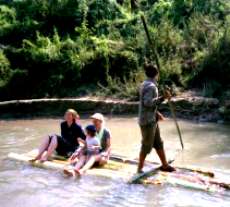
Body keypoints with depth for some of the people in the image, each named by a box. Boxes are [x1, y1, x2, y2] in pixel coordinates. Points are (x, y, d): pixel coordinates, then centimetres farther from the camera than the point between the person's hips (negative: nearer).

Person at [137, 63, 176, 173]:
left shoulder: (145, 84, 10)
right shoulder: (151, 86, -19)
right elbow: (147, 103, -29)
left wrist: (156, 113, 21)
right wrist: (163, 98, -29)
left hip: (151, 119, 10)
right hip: (148, 121, -10)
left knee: (158, 143, 17)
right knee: (147, 146, 2)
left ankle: (165, 165, 28)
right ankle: (140, 169, 15)